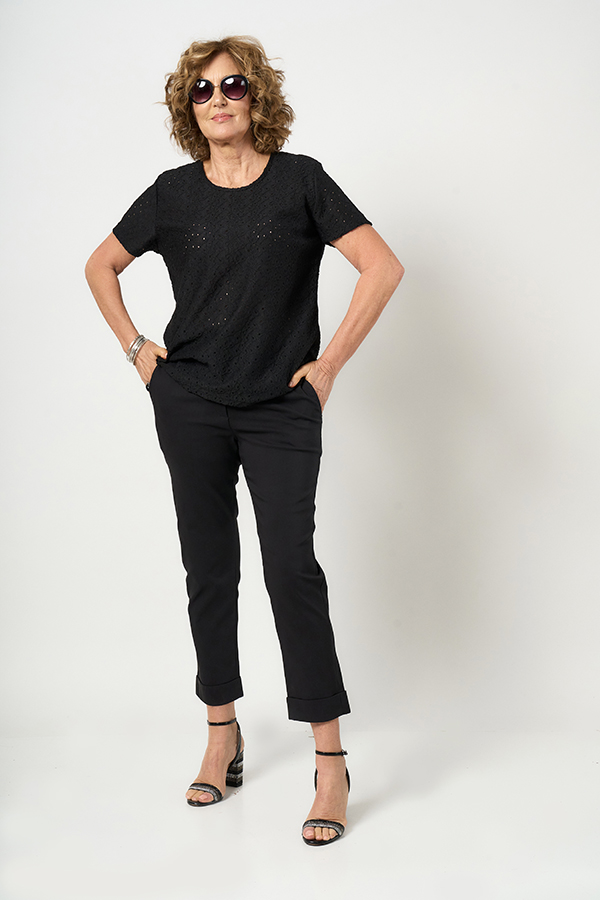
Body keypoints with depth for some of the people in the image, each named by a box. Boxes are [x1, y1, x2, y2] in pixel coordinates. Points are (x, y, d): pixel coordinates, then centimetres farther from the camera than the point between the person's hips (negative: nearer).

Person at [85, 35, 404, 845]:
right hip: (189, 406, 3)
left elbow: (383, 267, -6)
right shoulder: (173, 193, 5)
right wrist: (134, 347, 8)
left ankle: (331, 762, -1)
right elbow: (101, 266, 19)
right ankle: (223, 737, 24)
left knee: (291, 568, -10)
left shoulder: (299, 180, -3)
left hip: (281, 409, -3)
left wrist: (329, 363, -8)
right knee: (209, 569, 8)